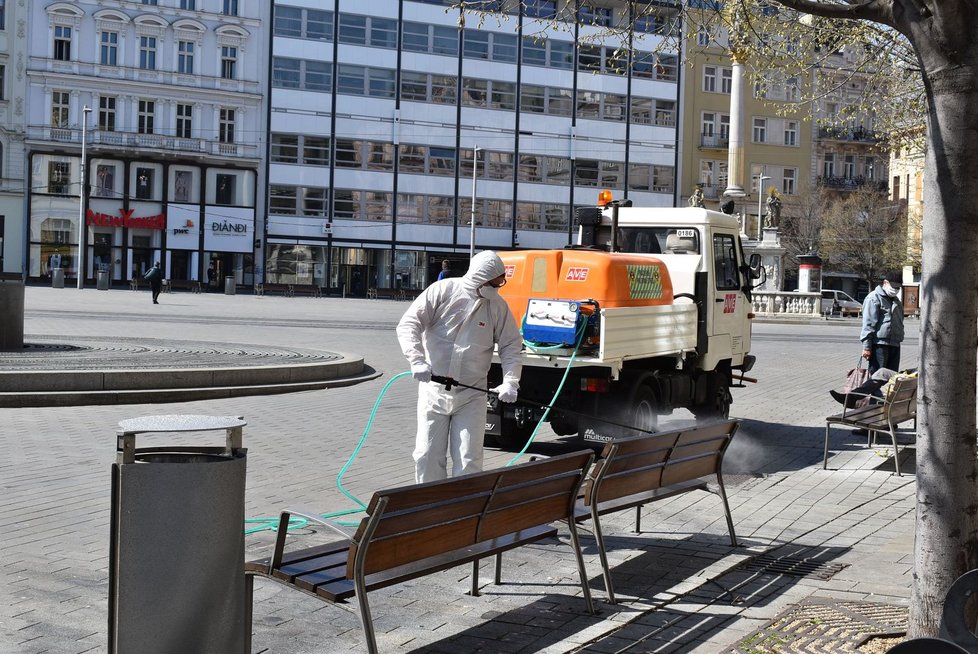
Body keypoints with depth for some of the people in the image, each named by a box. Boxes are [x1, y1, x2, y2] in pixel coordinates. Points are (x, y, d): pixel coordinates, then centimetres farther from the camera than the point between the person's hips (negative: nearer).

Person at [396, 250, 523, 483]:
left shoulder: (497, 305, -1)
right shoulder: (442, 291, -8)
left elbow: (511, 346, 2)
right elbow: (408, 324, -10)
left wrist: (510, 382, -13)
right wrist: (417, 360, -24)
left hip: (471, 396, 1)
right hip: (433, 391, -1)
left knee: (469, 460, -1)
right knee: (427, 455, 5)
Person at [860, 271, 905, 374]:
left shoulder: (896, 300, 21)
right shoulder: (874, 298, -6)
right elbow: (868, 324, -12)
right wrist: (866, 347, -16)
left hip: (895, 345, 8)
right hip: (879, 345, -8)